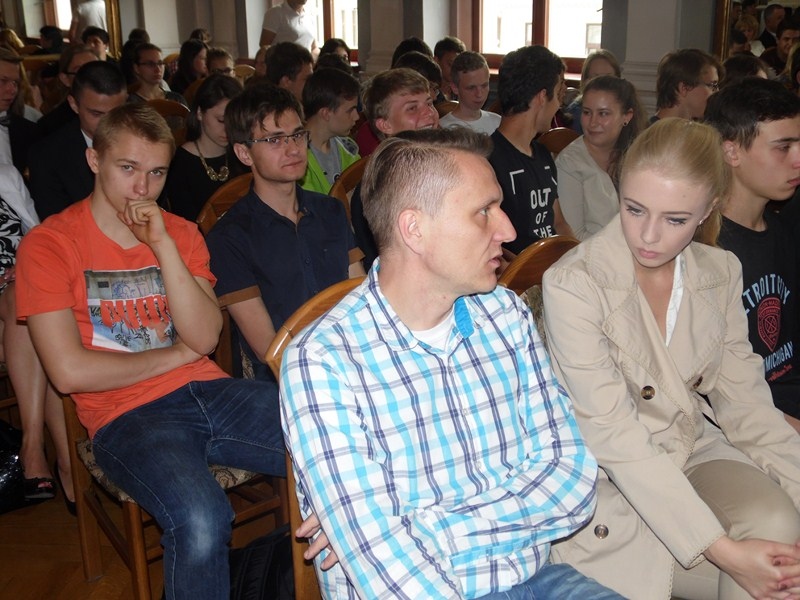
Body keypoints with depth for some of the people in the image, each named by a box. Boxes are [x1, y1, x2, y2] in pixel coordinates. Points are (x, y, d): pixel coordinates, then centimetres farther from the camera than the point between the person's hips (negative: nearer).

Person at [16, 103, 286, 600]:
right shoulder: (48, 245, -1)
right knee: (202, 521, -33)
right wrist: (175, 354, -1)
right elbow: (69, 371, -10)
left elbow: (205, 339, -1)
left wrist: (163, 246, -10)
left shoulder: (181, 233, 13)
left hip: (207, 391, 5)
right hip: (126, 415, -4)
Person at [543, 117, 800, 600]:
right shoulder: (573, 284, -19)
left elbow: (745, 401, 0)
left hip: (695, 451, 5)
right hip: (615, 483, -5)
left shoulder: (721, 272, -1)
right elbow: (613, 436, -23)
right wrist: (725, 552, -26)